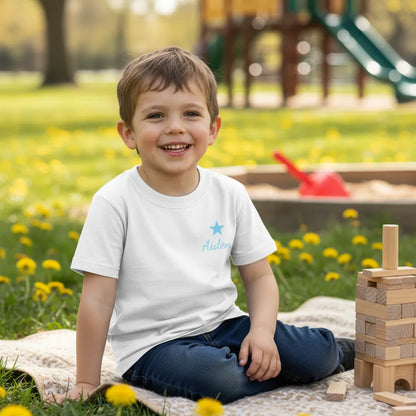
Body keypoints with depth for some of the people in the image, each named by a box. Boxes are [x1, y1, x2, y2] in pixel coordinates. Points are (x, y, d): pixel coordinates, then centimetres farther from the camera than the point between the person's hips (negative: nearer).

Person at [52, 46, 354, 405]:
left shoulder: (230, 195, 1)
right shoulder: (115, 203, -12)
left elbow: (259, 277, 7)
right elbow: (97, 300, -11)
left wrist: (261, 332, -11)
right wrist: (87, 382, -9)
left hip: (224, 325, 4)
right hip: (153, 345, -4)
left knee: (317, 353, -14)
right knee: (215, 378, -34)